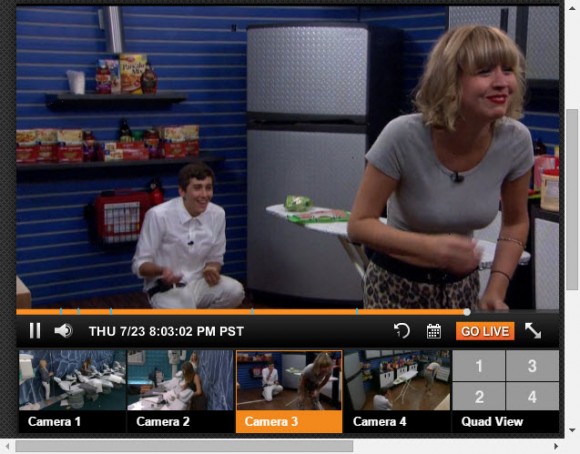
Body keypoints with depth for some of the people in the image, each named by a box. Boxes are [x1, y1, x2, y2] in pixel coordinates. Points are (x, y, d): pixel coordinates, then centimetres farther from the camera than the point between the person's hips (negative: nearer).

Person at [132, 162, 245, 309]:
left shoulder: (217, 214, -5)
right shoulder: (158, 215, -18)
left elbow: (215, 258, 9)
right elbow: (140, 264, -11)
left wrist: (212, 271, -16)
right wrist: (161, 270, -33)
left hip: (199, 283, 4)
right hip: (166, 288, -4)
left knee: (235, 291, -25)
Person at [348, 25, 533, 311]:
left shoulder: (516, 140, -14)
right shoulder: (404, 137, -25)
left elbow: (515, 223, 2)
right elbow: (359, 224, -19)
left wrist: (496, 291, -9)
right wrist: (431, 247, -34)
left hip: (461, 285, 3)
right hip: (397, 284, -3)